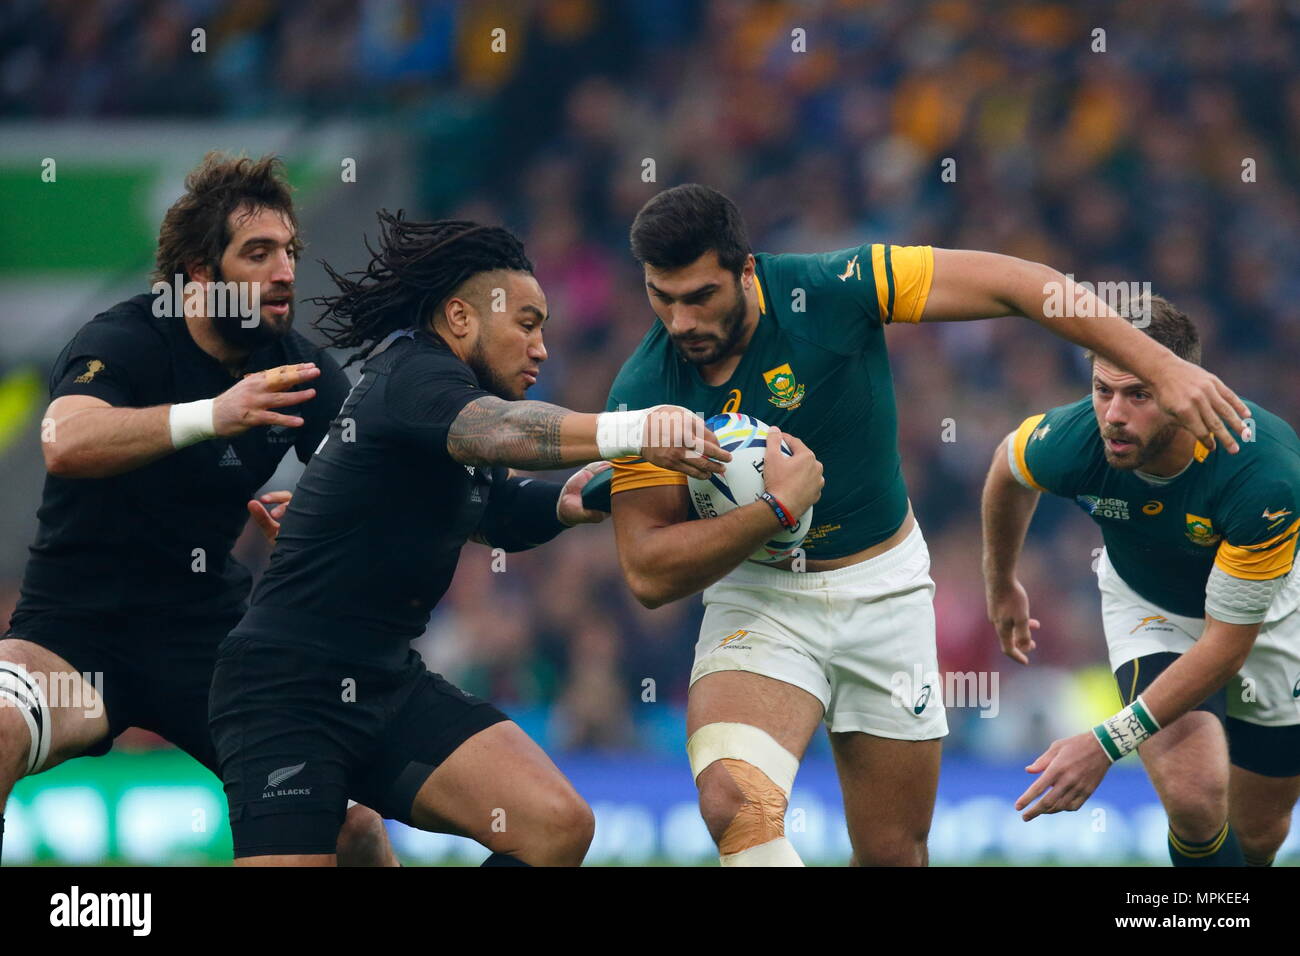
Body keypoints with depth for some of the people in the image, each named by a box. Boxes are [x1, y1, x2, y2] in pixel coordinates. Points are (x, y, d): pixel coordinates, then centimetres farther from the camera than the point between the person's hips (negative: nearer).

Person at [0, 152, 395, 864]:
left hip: (211, 634, 5)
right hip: (77, 629, -5)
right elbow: (65, 444, -37)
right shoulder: (122, 343, -16)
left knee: (353, 821, -7)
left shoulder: (299, 369, 1)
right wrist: (210, 415, -52)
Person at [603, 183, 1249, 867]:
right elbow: (648, 574, -16)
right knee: (737, 806, -30)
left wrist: (1160, 367, -19)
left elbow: (1012, 284, -15)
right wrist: (776, 509, -28)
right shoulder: (643, 394, -16)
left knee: (895, 854, 7)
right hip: (759, 599, -1)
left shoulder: (829, 291, -19)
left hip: (886, 590, 1)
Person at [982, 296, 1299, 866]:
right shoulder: (1069, 442, -31)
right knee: (1193, 798, -26)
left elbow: (1227, 642, -34)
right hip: (1147, 604, 1)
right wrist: (1001, 585, 13)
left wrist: (1107, 745, -37)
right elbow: (1008, 466, -3)